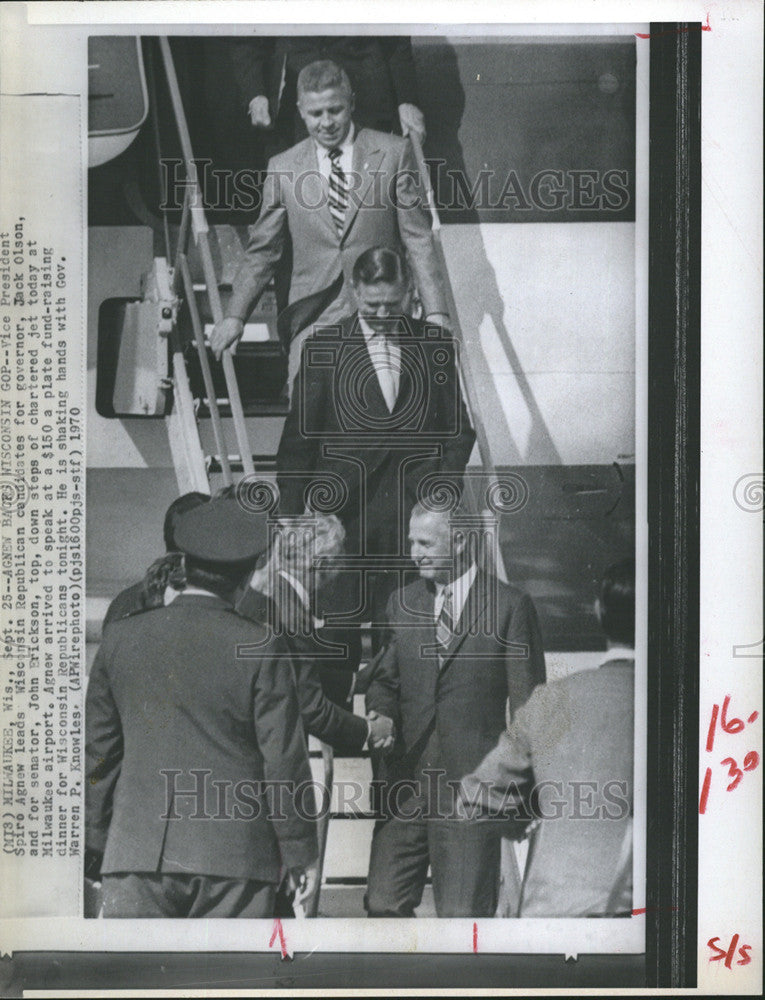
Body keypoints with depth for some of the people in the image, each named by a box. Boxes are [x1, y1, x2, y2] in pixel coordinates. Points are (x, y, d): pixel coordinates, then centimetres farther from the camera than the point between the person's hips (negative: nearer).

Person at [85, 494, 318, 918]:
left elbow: (97, 752, 9)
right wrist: (301, 854, 6)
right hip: (234, 854, -2)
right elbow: (284, 761, -4)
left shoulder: (120, 638, 3)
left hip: (136, 852, 2)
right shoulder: (260, 649, -6)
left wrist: (95, 841, 18)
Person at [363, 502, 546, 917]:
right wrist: (381, 716, -1)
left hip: (472, 782, -5)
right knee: (383, 903, 5)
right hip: (406, 782, 5)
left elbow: (527, 705, -2)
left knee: (463, 912, 1)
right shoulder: (402, 602, 12)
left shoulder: (510, 606, -3)